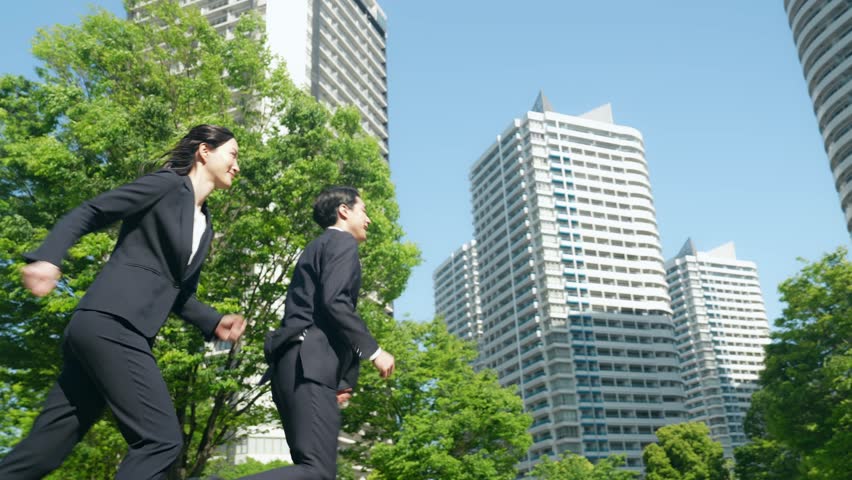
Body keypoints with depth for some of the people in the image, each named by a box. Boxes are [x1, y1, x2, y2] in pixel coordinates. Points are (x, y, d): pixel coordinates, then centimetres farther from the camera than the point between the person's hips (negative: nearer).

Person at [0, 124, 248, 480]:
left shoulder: (204, 226, 22)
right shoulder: (168, 184, 0)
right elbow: (89, 213, -4)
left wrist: (213, 323, 10)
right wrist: (46, 257, -19)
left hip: (108, 330, 9)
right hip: (110, 324, -9)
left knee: (45, 450, 9)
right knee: (161, 438, -13)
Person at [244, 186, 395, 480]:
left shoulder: (315, 249, 31)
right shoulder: (342, 241, 3)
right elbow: (334, 301, -15)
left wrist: (339, 379, 18)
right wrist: (373, 350, -9)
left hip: (296, 364, 10)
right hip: (310, 363, -10)